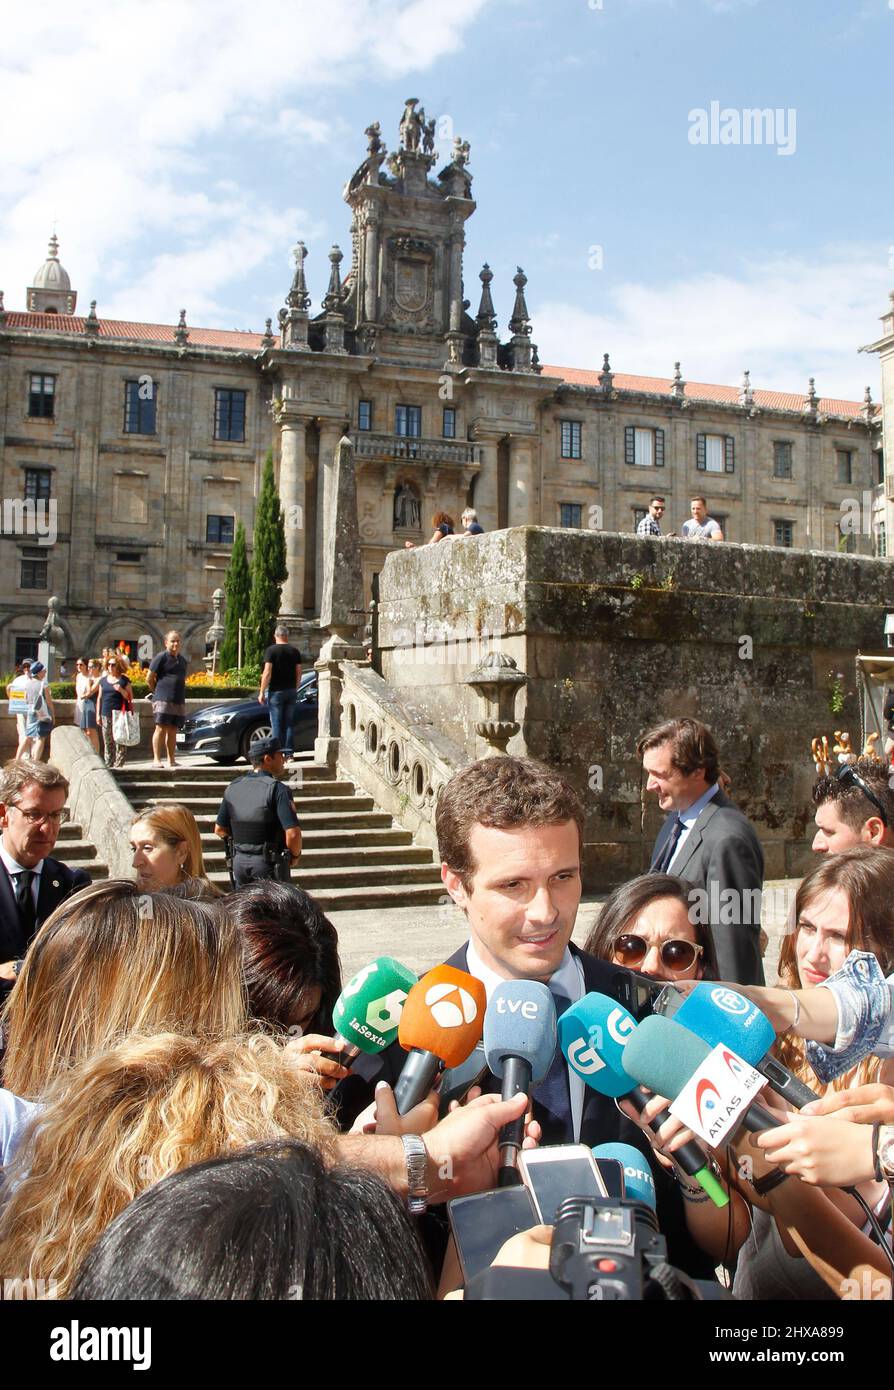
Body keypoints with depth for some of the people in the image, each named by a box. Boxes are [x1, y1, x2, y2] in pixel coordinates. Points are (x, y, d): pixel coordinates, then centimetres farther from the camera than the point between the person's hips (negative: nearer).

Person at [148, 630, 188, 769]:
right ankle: (156, 759, -10)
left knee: (173, 730, 8)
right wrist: (157, 692, 4)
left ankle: (171, 760, 12)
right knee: (161, 728, -10)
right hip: (163, 700, -6)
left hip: (179, 701, 6)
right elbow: (149, 679, -4)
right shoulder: (161, 657, -4)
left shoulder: (183, 660, 18)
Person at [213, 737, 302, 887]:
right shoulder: (277, 789, -15)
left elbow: (219, 829, 10)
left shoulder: (233, 788, 4)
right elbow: (293, 834, -23)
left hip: (239, 861, 6)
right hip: (268, 863, -6)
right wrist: (295, 855, -4)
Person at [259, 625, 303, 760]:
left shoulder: (271, 650, -8)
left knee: (276, 724, 1)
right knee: (289, 723, 9)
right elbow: (299, 672, 7)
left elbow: (267, 672, -14)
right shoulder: (295, 651, 5)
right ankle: (289, 753, 8)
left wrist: (262, 692, -10)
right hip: (291, 691, 4)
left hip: (276, 691, -4)